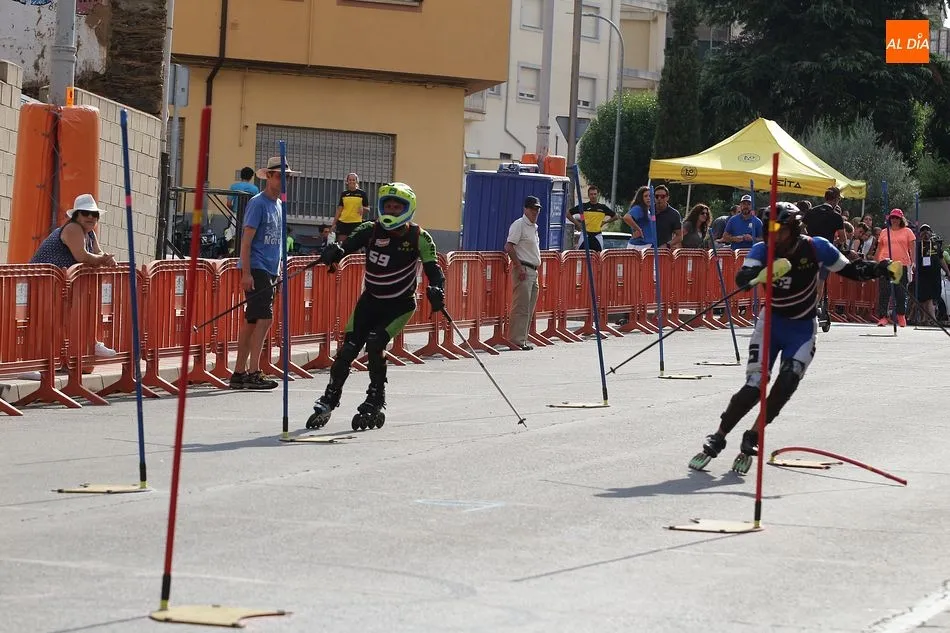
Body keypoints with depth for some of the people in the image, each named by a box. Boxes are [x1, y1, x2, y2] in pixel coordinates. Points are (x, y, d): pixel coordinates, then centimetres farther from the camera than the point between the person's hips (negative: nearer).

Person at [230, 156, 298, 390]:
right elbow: (246, 240, -13)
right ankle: (253, 373, -17)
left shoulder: (279, 205, 17)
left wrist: (278, 270, 23)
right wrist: (246, 273, -19)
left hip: (269, 270, 9)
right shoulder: (258, 203, -9)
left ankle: (239, 373, 12)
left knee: (252, 321, 9)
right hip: (256, 269, -9)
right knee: (264, 318, -15)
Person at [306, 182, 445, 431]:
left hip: (400, 305, -3)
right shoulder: (371, 231, -8)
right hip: (370, 300, 3)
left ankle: (375, 403, -5)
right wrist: (334, 251, -41)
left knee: (375, 343, -22)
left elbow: (433, 269, -16)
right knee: (349, 348, -6)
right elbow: (348, 244, -17)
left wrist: (436, 290, -37)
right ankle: (329, 400, 13)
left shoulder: (419, 238, -13)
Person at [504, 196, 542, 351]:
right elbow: (509, 247, -18)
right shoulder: (519, 225, -9)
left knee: (529, 308, 10)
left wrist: (537, 265, 18)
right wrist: (519, 267, -21)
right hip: (523, 270, -9)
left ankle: (523, 339, 14)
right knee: (521, 307, -11)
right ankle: (517, 340, -11)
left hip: (533, 271, 9)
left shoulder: (534, 227, 19)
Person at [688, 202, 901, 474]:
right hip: (771, 322, 0)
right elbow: (741, 278, -33)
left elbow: (850, 270, 0)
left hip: (802, 328, 0)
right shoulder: (763, 250, -15)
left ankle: (752, 438, -7)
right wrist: (763, 274, -54)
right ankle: (717, 440, 1)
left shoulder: (816, 248, -13)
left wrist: (882, 269, -14)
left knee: (787, 382, -21)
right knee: (754, 386, -12)